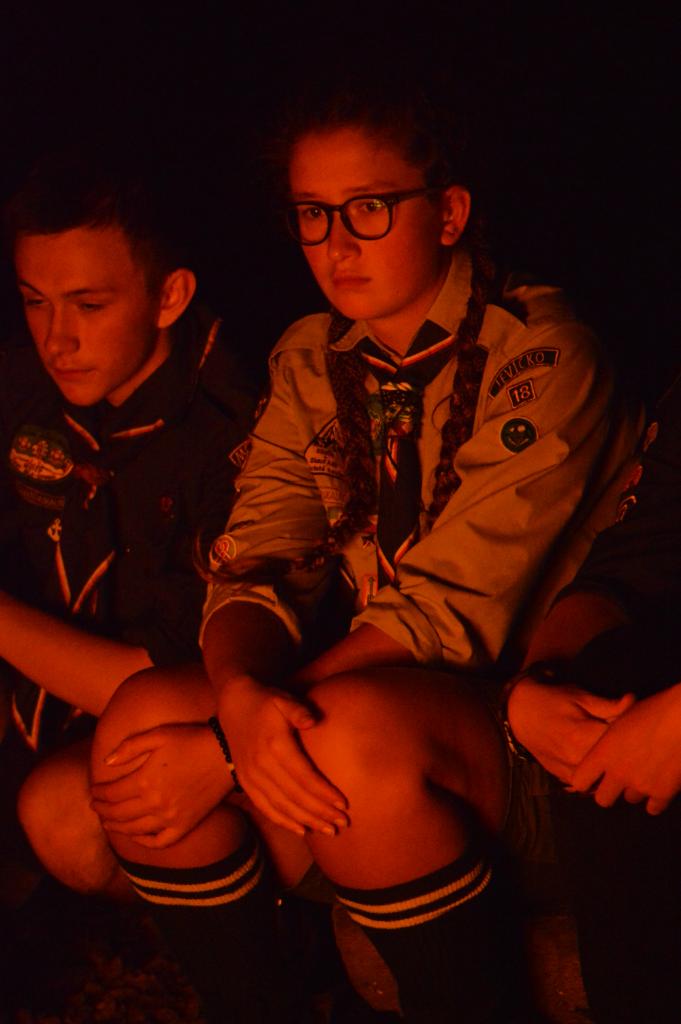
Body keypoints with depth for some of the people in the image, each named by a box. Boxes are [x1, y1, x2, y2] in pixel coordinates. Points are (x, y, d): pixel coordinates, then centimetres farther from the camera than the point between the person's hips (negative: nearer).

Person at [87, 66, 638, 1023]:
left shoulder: (536, 352, -12)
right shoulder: (308, 362, 7)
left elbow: (453, 608, -20)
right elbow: (256, 562, -2)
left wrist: (218, 757, -24)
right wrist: (240, 695, -26)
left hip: (527, 702, -5)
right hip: (356, 683, 6)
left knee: (353, 737, -35)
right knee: (139, 715, -18)